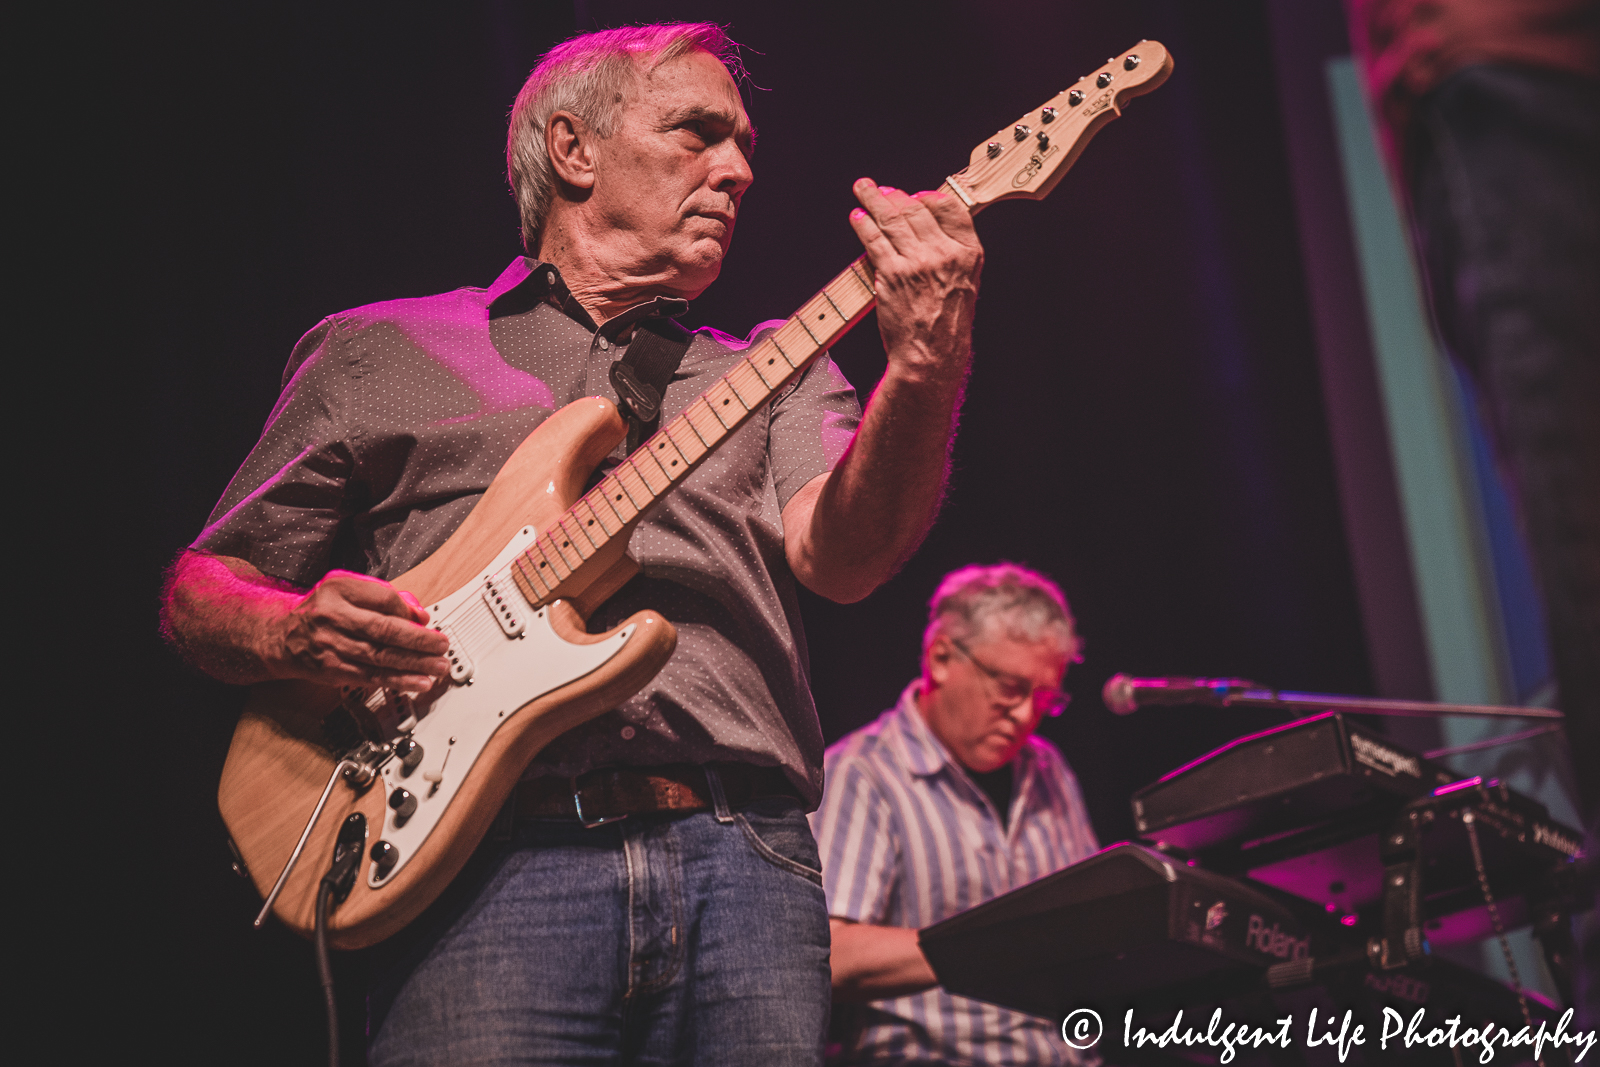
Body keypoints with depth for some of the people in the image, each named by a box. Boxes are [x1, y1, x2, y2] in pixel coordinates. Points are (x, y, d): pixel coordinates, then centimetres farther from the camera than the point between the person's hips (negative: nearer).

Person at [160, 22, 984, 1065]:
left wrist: (925, 369, -18)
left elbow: (839, 555, 0)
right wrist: (295, 637, -4)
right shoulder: (375, 353, 17)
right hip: (490, 865, -2)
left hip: (748, 863, 2)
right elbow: (200, 588, 18)